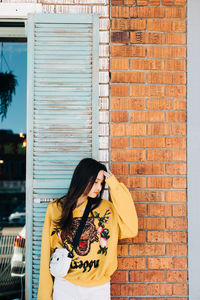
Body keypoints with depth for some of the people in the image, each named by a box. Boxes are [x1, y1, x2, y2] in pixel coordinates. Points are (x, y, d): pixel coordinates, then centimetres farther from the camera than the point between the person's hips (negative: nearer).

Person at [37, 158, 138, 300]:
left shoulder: (106, 208, -2)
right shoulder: (56, 208, -3)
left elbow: (131, 229, -17)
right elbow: (47, 252, 1)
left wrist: (116, 187, -14)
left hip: (98, 287, 1)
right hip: (65, 287, 0)